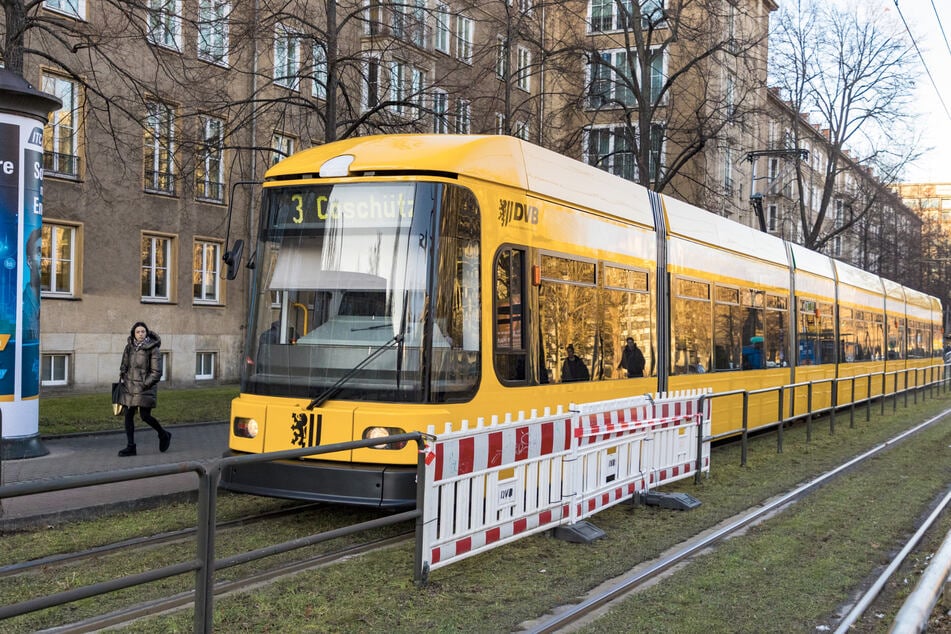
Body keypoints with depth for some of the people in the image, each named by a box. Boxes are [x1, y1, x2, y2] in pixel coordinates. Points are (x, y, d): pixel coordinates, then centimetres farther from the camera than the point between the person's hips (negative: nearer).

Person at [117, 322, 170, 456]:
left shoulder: (152, 349, -9)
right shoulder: (129, 347, 6)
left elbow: (156, 372, -10)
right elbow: (124, 366, 17)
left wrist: (144, 385, -13)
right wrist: (122, 379, 5)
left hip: (145, 387, -5)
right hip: (128, 387, 5)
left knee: (145, 415, -6)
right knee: (128, 416, 2)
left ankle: (164, 434, 20)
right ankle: (130, 447, 10)